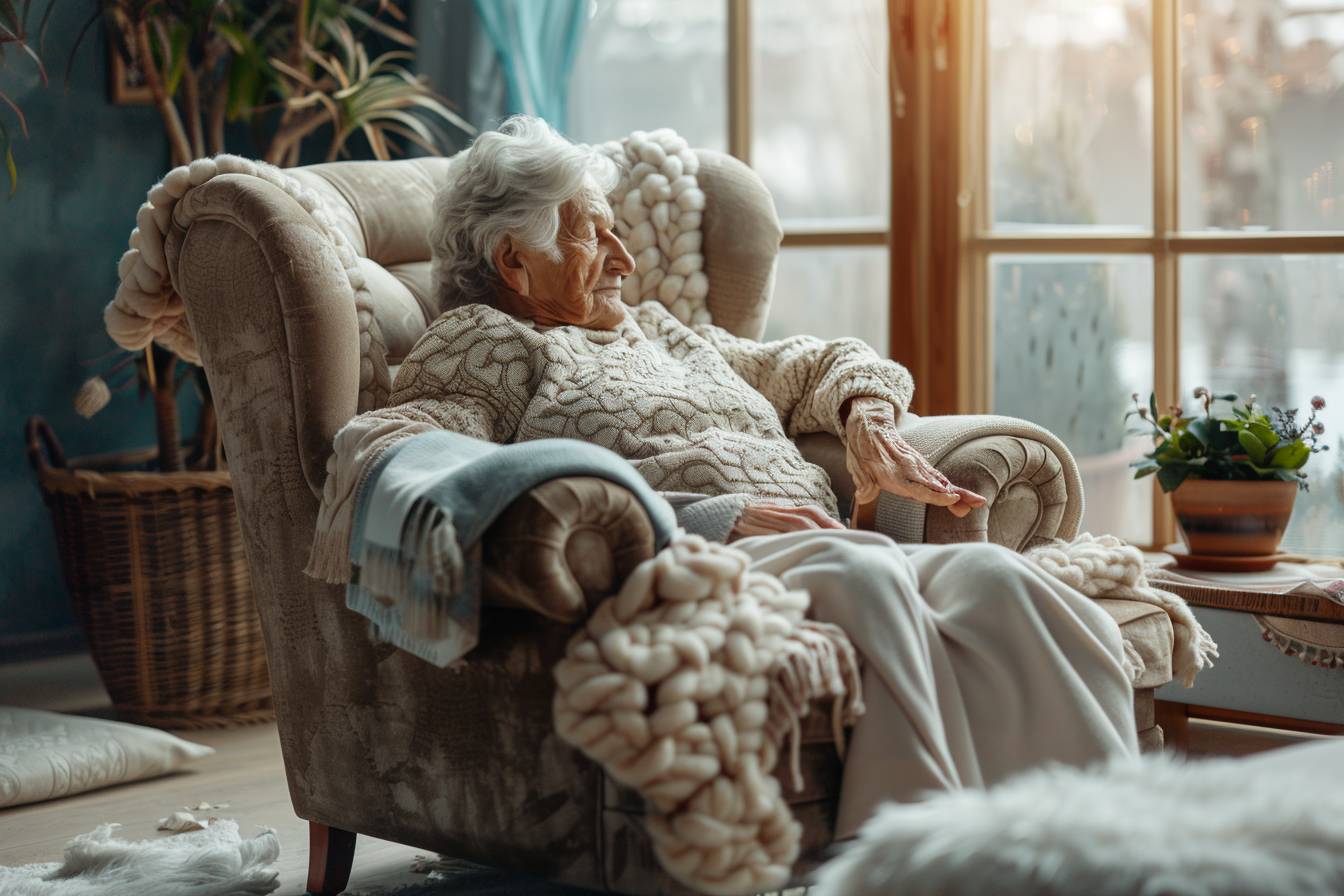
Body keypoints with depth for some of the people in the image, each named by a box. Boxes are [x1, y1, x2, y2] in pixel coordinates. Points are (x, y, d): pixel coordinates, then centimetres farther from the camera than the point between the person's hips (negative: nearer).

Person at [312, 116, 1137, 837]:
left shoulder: (661, 332, 37)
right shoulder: (489, 343, 13)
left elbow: (817, 364, 47)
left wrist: (868, 418, 19)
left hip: (818, 549, 7)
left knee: (991, 577, -25)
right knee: (863, 574, -37)